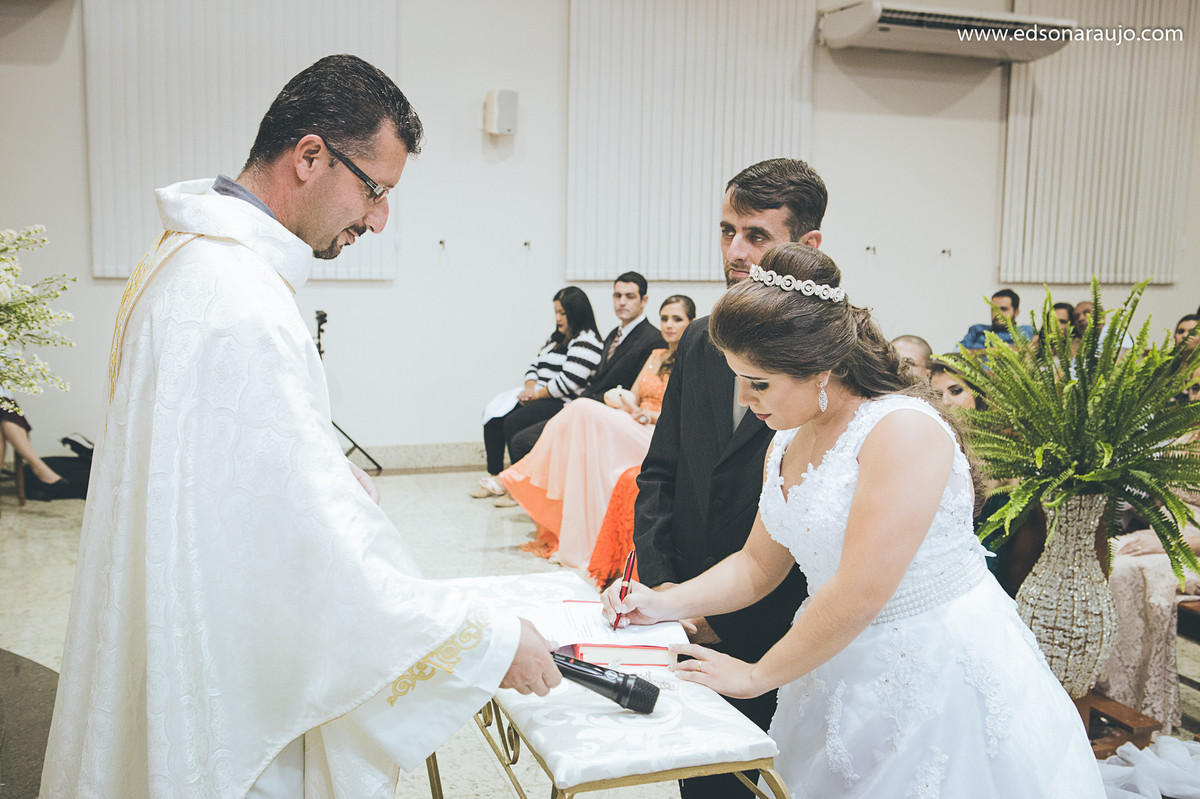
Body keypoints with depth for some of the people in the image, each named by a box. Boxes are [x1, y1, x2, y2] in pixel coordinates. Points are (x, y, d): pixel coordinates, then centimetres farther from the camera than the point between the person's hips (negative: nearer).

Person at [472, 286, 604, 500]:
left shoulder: (585, 342, -12)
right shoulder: (556, 338, 20)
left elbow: (567, 382, -21)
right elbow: (535, 366, 20)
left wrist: (537, 394, -13)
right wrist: (530, 388, 0)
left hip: (563, 404, -10)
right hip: (539, 396, 10)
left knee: (513, 422, -26)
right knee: (494, 413, -5)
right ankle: (494, 476, -5)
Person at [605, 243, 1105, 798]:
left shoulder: (903, 431, -23)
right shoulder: (788, 440, 4)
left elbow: (859, 593, -26)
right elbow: (759, 564, 11)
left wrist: (755, 675, -16)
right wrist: (663, 604, -2)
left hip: (937, 673, -7)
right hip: (842, 664, 7)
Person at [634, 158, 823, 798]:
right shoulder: (700, 342, 5)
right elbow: (660, 471, 10)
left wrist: (730, 615, -12)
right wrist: (661, 582, -1)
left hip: (778, 647, -5)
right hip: (695, 626, 5)